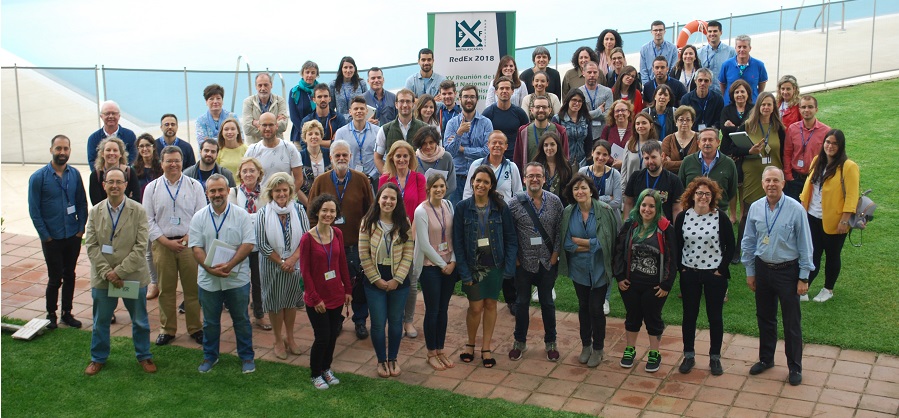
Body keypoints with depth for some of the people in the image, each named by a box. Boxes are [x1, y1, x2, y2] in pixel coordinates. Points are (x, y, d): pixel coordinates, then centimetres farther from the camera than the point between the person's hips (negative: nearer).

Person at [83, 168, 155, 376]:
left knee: (140, 321, 12)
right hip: (102, 278, 2)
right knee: (100, 321, 16)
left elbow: (141, 247, -13)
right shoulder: (95, 212, 0)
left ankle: (144, 356, 31)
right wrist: (106, 272, -15)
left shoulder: (138, 211, -9)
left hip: (134, 276, -2)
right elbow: (91, 246, -3)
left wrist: (119, 272, -17)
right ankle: (98, 358, 34)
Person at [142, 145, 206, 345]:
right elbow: (148, 219, 3)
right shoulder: (152, 188, 5)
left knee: (192, 288, 4)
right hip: (162, 244, 1)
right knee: (166, 289, 8)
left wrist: (187, 239, -11)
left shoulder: (194, 186, 2)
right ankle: (167, 329, 21)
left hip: (189, 243, -1)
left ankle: (195, 328, 17)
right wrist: (166, 241, -7)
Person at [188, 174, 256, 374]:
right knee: (210, 321, 14)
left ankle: (247, 356, 23)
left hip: (237, 279, -1)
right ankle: (210, 356, 31)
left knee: (241, 320, 9)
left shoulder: (241, 215, -3)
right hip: (208, 280, 2)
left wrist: (229, 265, -19)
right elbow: (196, 247, -3)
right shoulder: (199, 217, 2)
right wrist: (210, 268, -17)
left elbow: (248, 244, -8)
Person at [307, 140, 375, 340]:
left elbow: (371, 211, 3)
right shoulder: (320, 181, 0)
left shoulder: (361, 180, -2)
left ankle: (360, 321, 25)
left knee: (359, 285, 7)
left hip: (356, 243, 0)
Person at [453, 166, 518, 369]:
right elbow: (457, 241, -6)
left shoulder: (500, 207, -6)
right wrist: (464, 271, -11)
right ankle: (470, 343, 27)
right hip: (473, 265, -1)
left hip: (495, 264, 1)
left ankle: (486, 347, 25)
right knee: (475, 307, 2)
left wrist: (509, 266, -10)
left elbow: (511, 238, -2)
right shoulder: (462, 207, -7)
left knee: (490, 304, 10)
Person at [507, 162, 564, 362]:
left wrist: (555, 254, -5)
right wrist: (514, 257, -6)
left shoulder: (555, 201, -4)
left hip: (548, 262, 1)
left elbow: (560, 230, 0)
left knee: (547, 302, 13)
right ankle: (520, 342, 27)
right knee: (522, 302, 12)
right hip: (523, 263, -1)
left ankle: (550, 342, 28)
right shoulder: (515, 203, -8)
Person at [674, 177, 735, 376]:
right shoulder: (682, 217, -2)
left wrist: (721, 269, -7)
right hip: (689, 274, 2)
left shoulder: (721, 217, -7)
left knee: (715, 317, 7)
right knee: (689, 315, 9)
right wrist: (681, 268, -1)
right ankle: (688, 356, 21)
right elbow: (676, 246, 5)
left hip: (715, 274, -2)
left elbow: (730, 246, -3)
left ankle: (715, 357, 20)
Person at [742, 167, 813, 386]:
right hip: (762, 268, 4)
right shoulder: (755, 208, -3)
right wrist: (750, 272, 8)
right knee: (764, 317, 17)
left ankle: (795, 367, 21)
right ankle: (766, 358, 35)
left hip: (787, 271, -4)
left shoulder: (795, 209, -14)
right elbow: (748, 242, 7)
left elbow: (805, 245, -9)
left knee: (792, 322, 5)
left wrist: (803, 278, -8)